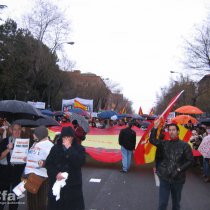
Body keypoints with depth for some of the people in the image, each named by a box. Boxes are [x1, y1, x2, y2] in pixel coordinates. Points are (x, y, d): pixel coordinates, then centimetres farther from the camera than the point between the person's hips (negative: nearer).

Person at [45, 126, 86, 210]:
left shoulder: (79, 148, -3)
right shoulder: (55, 148, 5)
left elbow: (80, 162, -19)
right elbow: (48, 164, 5)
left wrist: (69, 149, -19)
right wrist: (56, 173, -12)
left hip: (73, 184, -2)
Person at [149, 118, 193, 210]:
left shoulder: (184, 145, -6)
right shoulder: (164, 143, 1)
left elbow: (190, 160, -3)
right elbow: (152, 140, -10)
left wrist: (180, 169, -12)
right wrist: (155, 128, -18)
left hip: (178, 178, -1)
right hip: (164, 177, 1)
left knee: (176, 201, 20)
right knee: (162, 203, 5)